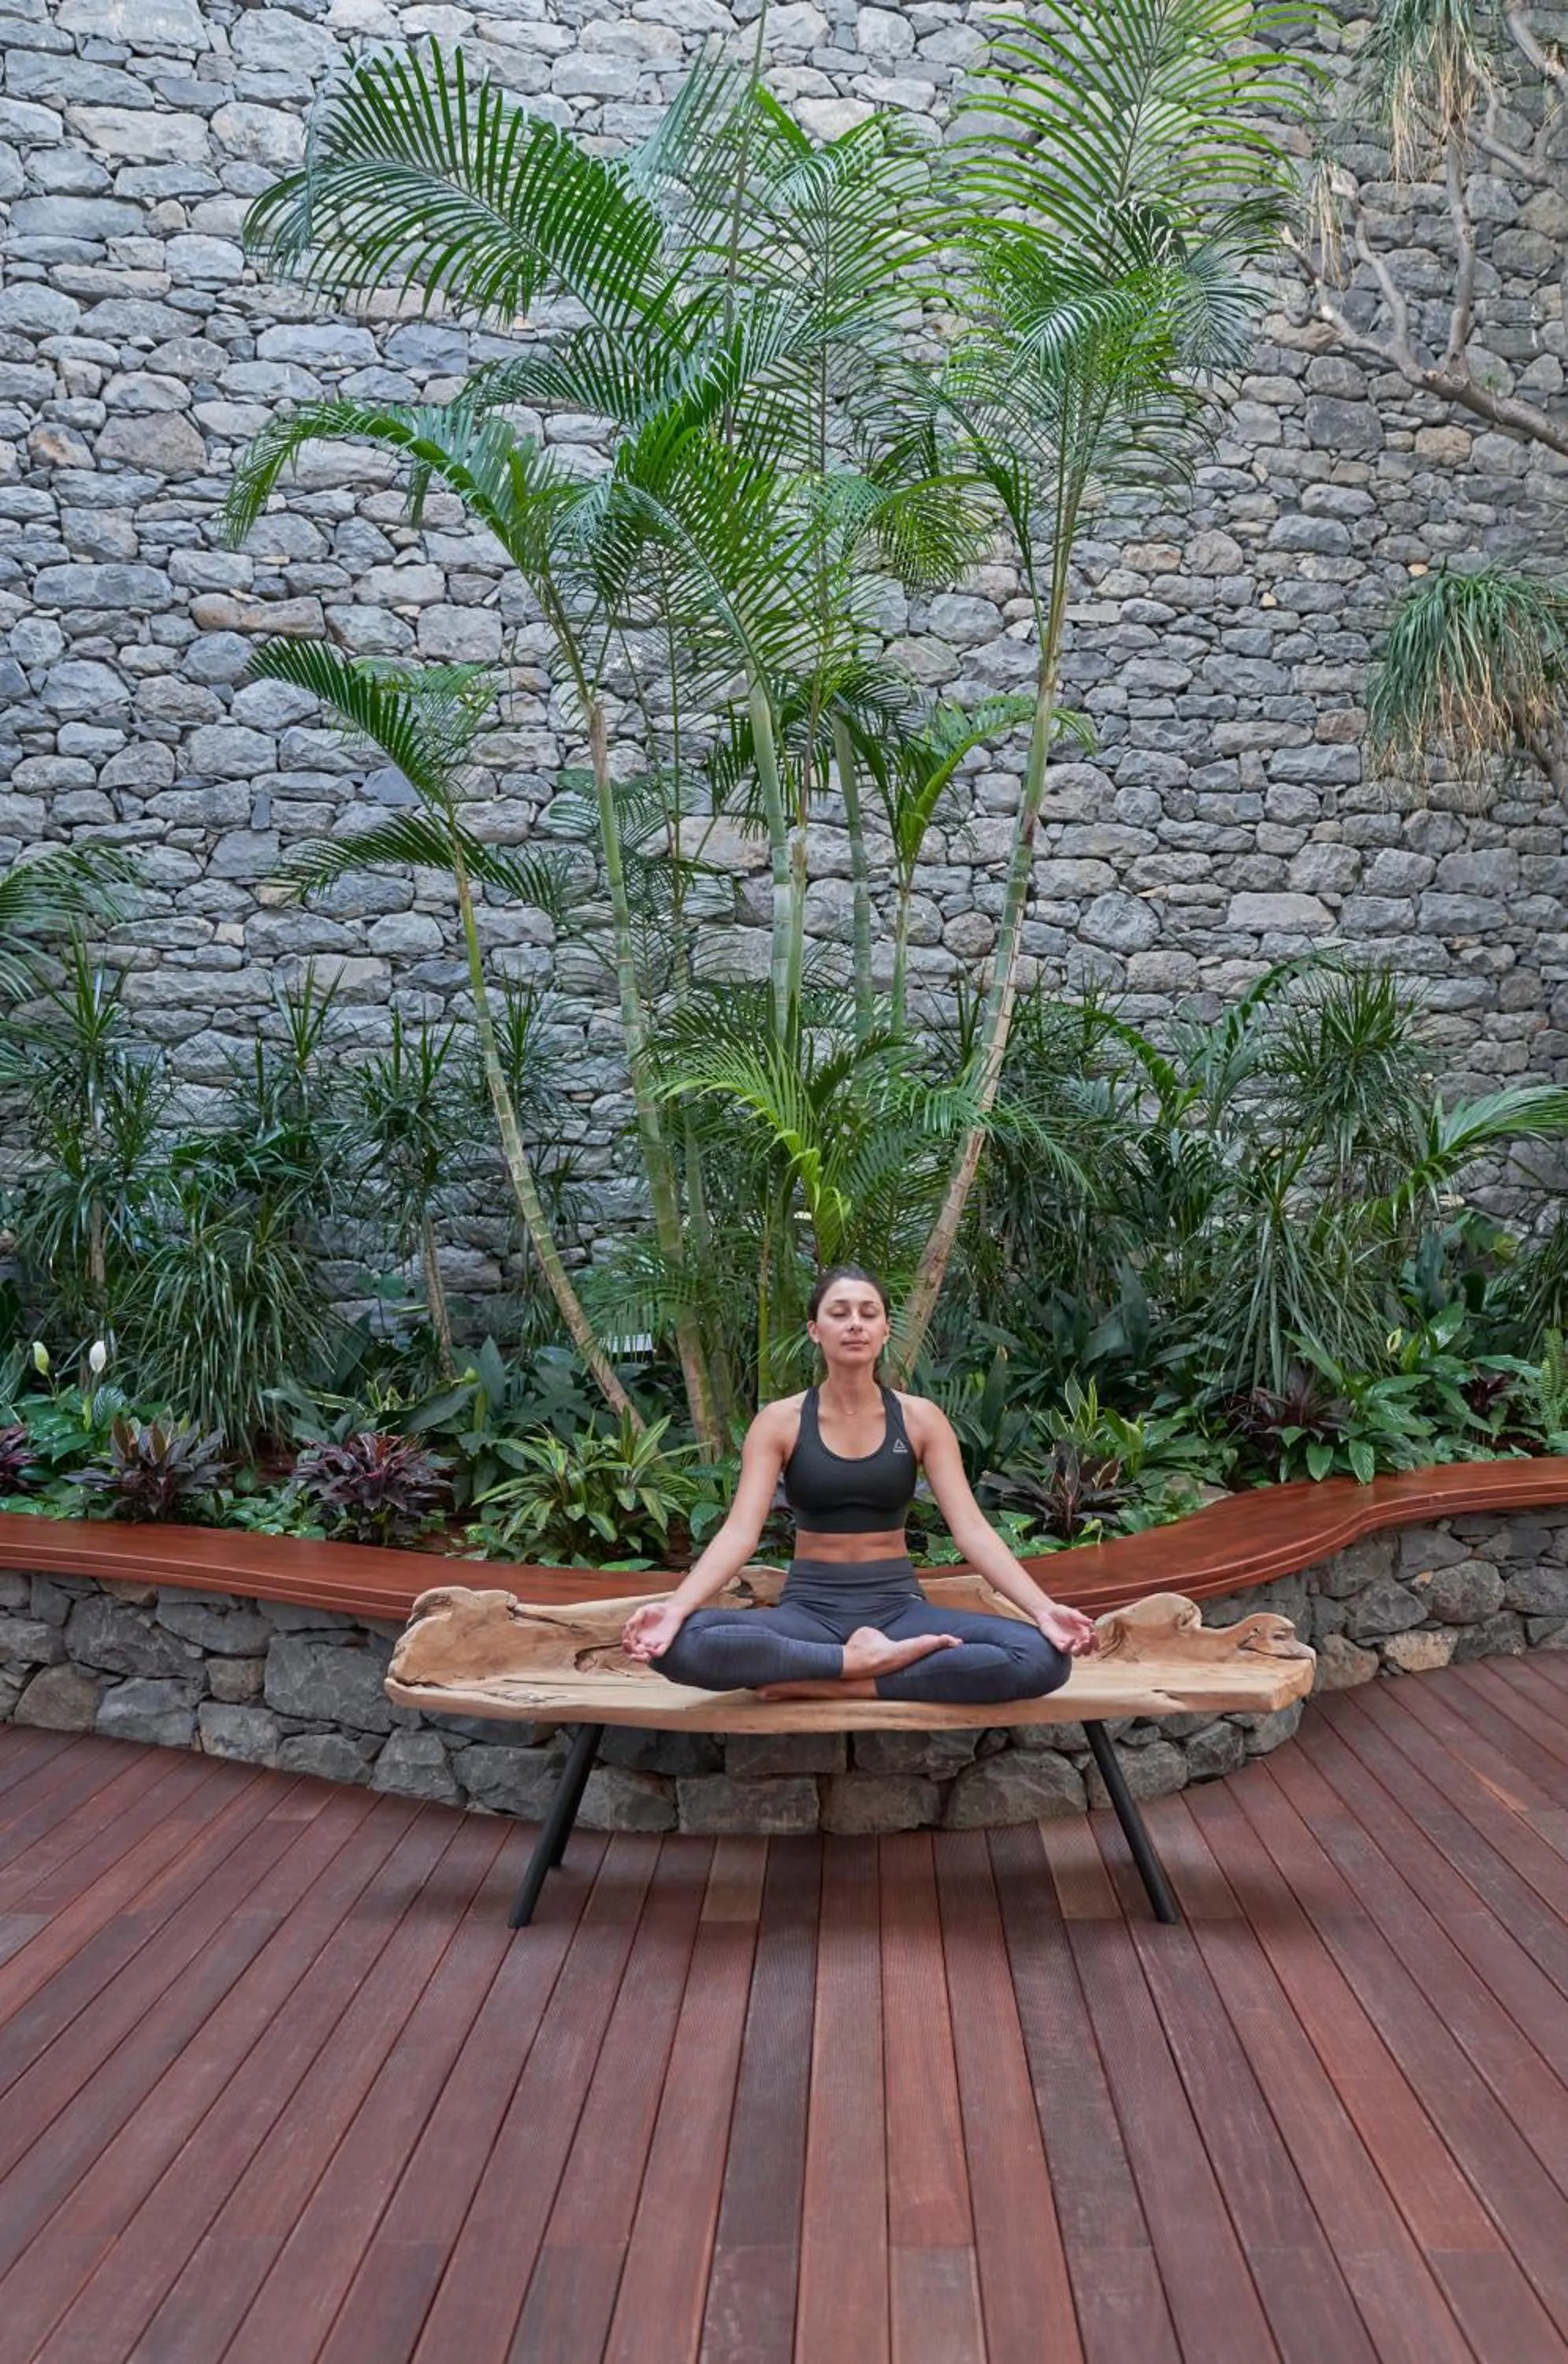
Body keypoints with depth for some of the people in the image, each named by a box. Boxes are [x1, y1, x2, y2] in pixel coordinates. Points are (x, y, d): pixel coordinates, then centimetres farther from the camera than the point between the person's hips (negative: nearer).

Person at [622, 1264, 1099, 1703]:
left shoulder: (920, 1418, 2)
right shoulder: (780, 1421, -1)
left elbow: (972, 1530, -5)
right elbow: (739, 1531, -11)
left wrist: (1043, 1610, -22)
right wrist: (674, 1607, -30)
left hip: (897, 1607, 2)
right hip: (810, 1609, -1)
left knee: (1045, 1657, -28)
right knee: (680, 1646, -34)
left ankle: (831, 1685, -22)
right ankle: (863, 1659, -22)